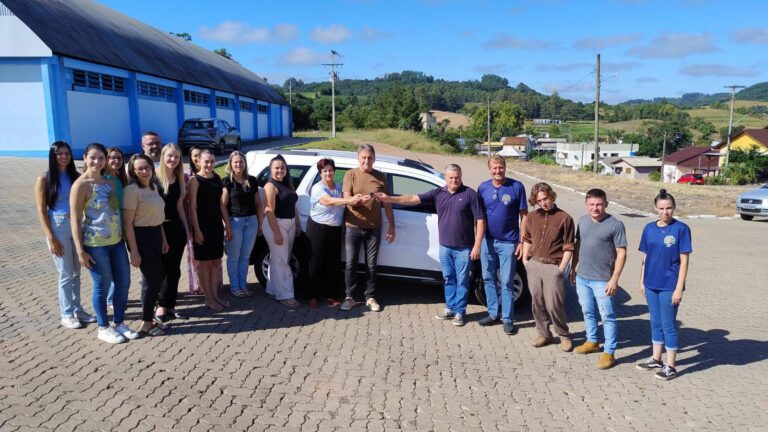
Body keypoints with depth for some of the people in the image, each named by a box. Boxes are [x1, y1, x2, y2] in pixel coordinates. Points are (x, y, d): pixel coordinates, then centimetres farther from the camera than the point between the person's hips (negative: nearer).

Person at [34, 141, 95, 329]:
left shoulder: (76, 176, 6)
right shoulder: (44, 179, -4)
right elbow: (41, 211, -7)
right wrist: (51, 238, -12)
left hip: (77, 226, 4)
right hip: (58, 227, -4)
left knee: (76, 273, 13)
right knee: (66, 274, 2)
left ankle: (77, 310, 26)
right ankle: (66, 315, 16)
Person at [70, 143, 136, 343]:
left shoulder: (110, 183, 11)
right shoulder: (81, 185, -9)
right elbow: (75, 219, -12)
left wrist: (125, 237, 13)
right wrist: (80, 251, -14)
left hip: (117, 241, 7)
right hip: (95, 244, -7)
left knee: (124, 282, 11)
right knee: (102, 286, 4)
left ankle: (119, 322, 28)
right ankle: (103, 328, 21)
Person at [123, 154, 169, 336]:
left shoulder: (153, 186, 10)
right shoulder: (132, 190, -15)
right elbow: (127, 223, -17)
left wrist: (163, 239, 16)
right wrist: (134, 251, -19)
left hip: (155, 235, 8)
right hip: (141, 237, -8)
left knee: (158, 276, 16)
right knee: (152, 279, -1)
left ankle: (149, 315, 32)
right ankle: (146, 323, 14)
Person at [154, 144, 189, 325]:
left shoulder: (179, 179, 11)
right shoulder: (155, 177, -8)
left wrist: (186, 229, 13)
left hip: (177, 227, 6)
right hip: (160, 228, -6)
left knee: (174, 271, 9)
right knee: (171, 270, -7)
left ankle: (170, 307, 19)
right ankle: (161, 308, 3)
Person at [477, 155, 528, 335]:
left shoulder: (517, 187, -7)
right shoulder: (483, 187, 2)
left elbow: (524, 215, -5)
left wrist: (522, 241, -8)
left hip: (508, 242, -4)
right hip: (487, 241, 4)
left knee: (507, 282, 2)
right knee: (488, 279, 12)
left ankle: (508, 319, 13)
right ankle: (493, 314, 26)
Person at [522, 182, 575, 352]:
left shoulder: (564, 218, -6)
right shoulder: (532, 217, 8)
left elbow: (568, 247, -6)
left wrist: (561, 268, -10)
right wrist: (525, 259, 8)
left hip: (552, 267, -5)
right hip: (533, 265, 5)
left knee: (554, 305, -4)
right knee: (537, 303, 10)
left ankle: (564, 336, 17)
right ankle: (543, 334, 25)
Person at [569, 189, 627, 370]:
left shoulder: (615, 224, -12)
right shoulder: (583, 221, 5)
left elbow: (621, 254, -11)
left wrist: (614, 279, -15)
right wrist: (573, 268, 14)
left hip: (602, 280, -6)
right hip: (582, 277, 6)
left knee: (607, 316, 2)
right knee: (587, 312, 19)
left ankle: (609, 353, 12)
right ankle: (592, 342, 36)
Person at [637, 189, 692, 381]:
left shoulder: (681, 229, -10)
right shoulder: (649, 228, 4)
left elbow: (684, 261, -10)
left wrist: (679, 288, -13)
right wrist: (642, 281, 11)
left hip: (669, 286, -5)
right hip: (651, 284, 5)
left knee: (668, 326, 4)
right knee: (655, 323, 16)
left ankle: (670, 366, 17)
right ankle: (656, 359, 30)